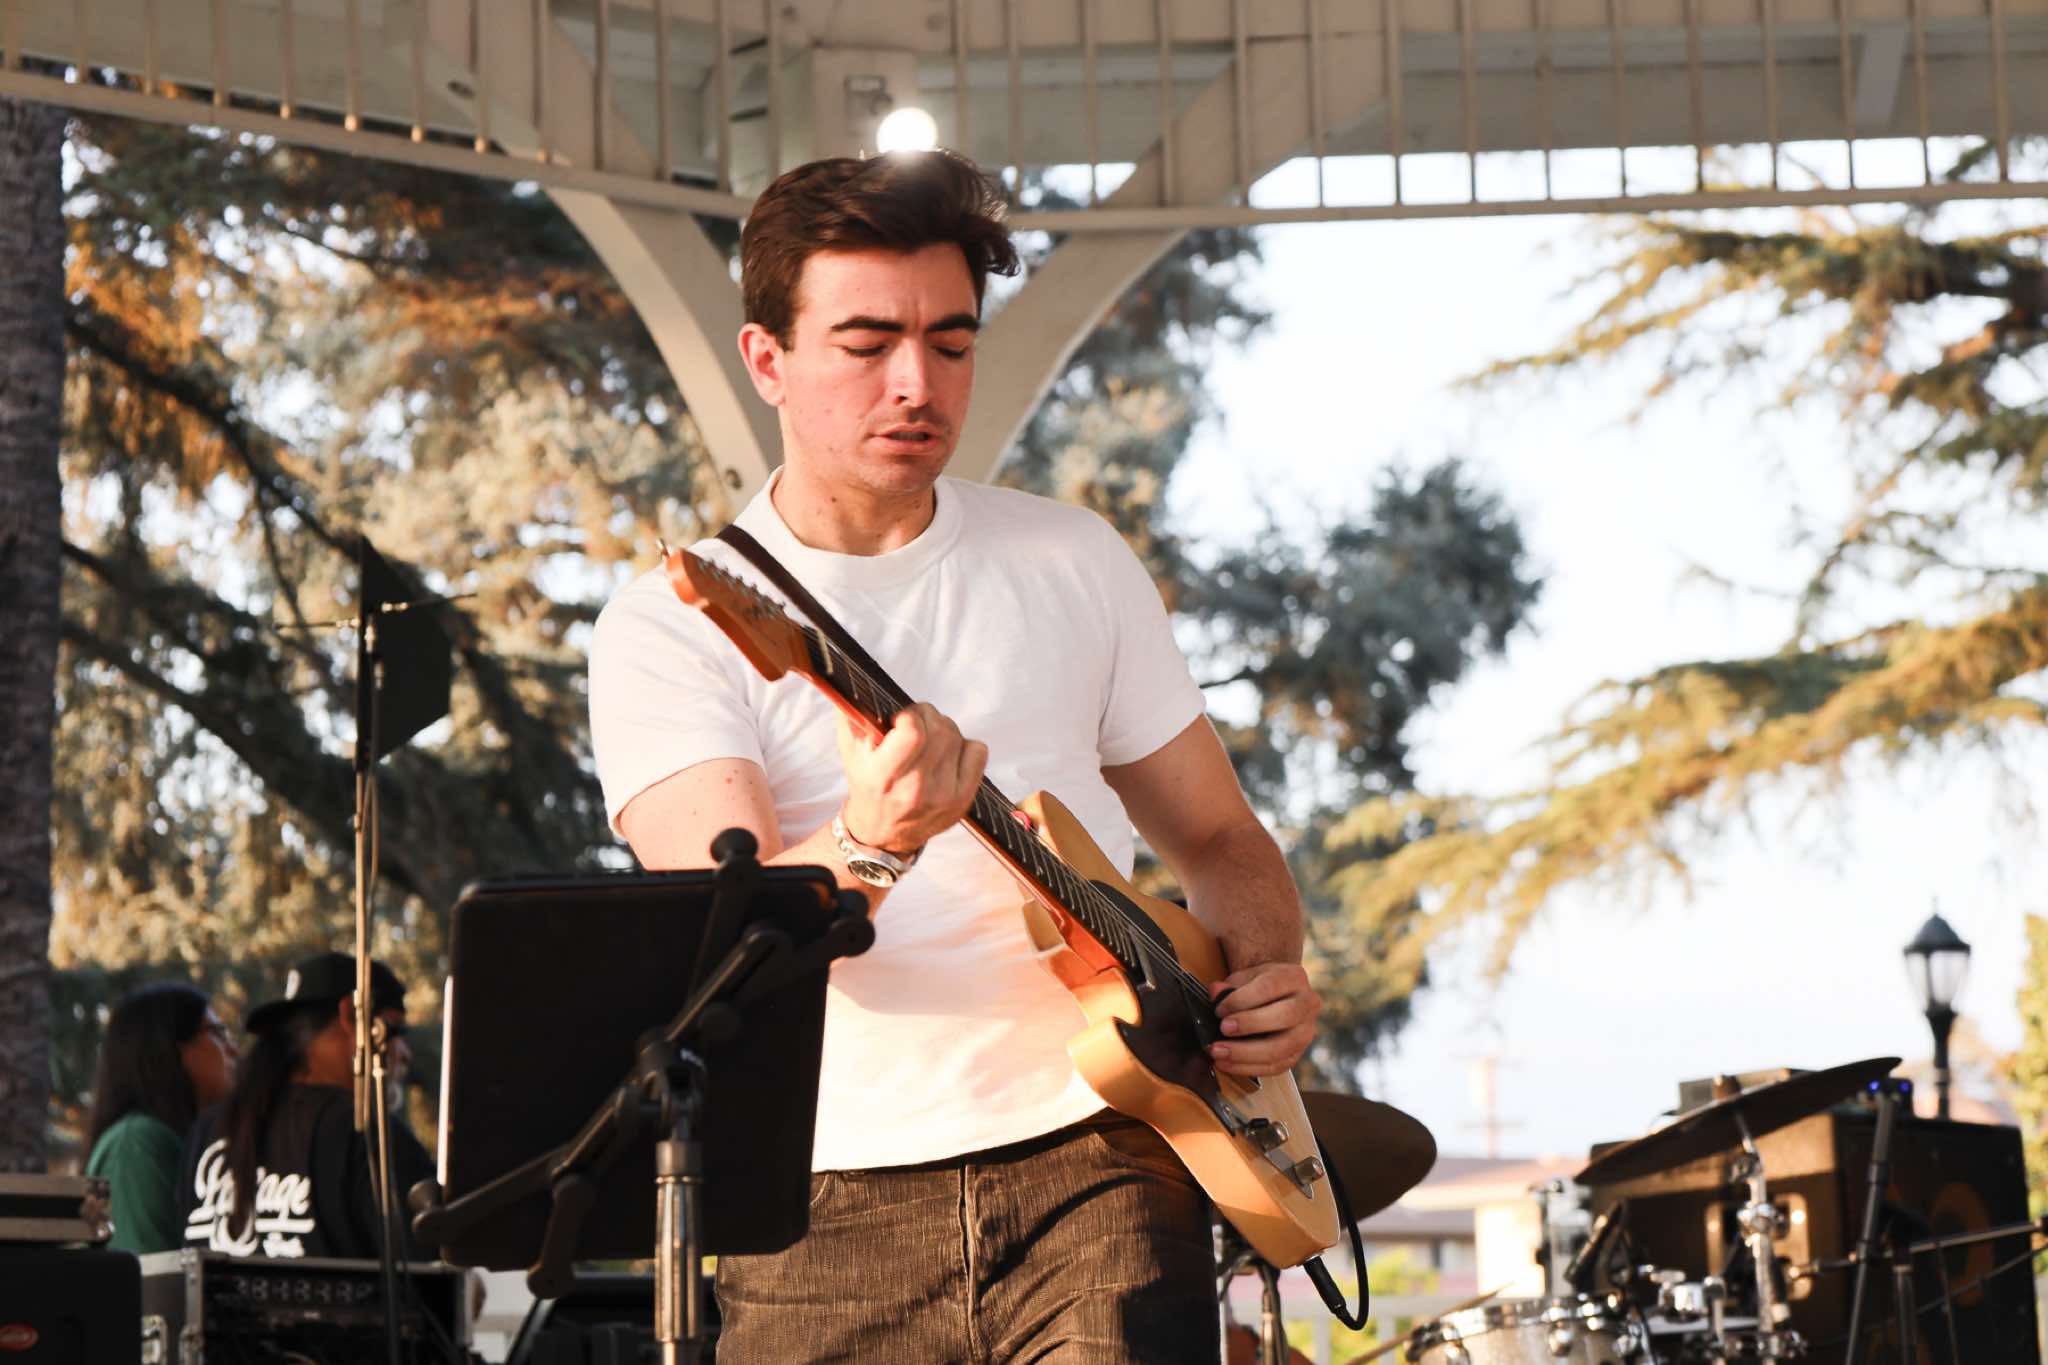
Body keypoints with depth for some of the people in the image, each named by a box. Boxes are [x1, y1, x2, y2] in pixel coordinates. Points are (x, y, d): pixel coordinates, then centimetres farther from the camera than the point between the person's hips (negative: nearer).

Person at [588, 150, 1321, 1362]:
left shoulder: (1074, 562, 13)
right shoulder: (669, 627, 1)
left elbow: (1218, 839, 20)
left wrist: (1268, 973, 0)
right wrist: (870, 846, -33)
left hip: (1091, 1159, 2)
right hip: (829, 1212, -1)